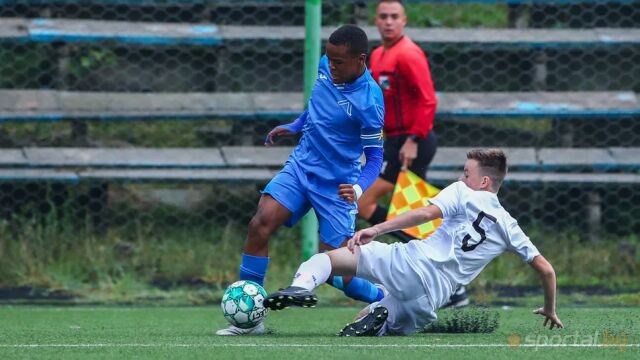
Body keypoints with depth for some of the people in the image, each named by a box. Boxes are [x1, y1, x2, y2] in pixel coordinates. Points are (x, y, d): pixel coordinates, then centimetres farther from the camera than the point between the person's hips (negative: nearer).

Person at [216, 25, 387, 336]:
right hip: (301, 166, 6)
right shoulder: (326, 67, -3)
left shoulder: (369, 101, -21)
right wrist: (295, 126, 22)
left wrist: (359, 188, -29)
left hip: (337, 187, -6)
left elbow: (375, 156, -13)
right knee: (260, 224, -17)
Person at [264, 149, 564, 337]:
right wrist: (550, 309, 38)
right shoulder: (508, 227, 21)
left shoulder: (462, 194, 9)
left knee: (324, 259, 3)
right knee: (361, 326, 24)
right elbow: (546, 269, 22)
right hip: (430, 299, 4)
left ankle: (302, 286, -31)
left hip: (410, 263, -4)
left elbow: (427, 213, -9)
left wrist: (376, 229, -11)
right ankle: (379, 320, -14)